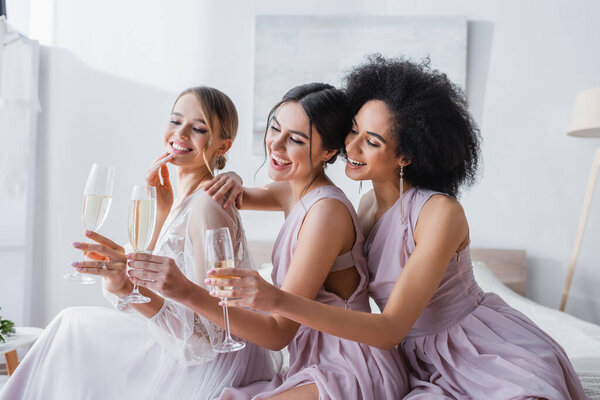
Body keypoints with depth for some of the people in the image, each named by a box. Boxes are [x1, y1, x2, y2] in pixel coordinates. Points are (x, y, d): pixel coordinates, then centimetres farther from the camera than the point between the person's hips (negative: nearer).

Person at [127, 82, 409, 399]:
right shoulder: (294, 190, 6)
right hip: (315, 364, 8)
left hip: (352, 373, -8)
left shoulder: (327, 210, -20)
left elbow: (279, 332, -21)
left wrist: (188, 293, -31)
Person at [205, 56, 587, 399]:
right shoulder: (368, 204, 0)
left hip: (498, 358, -4)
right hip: (431, 368, 4)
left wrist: (279, 300, -36)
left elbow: (390, 330, -25)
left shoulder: (441, 213, -21)